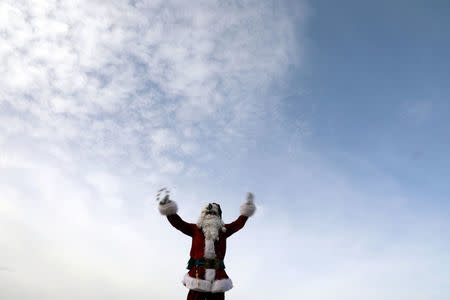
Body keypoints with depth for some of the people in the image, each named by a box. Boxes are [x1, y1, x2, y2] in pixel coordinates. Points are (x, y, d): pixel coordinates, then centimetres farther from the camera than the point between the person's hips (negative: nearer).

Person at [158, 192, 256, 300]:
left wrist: (248, 205, 20)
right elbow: (177, 222, 5)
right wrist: (168, 207, -7)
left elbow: (239, 223, 20)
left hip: (218, 275, 2)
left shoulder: (223, 230, 18)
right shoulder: (196, 229, 12)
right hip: (198, 274, -2)